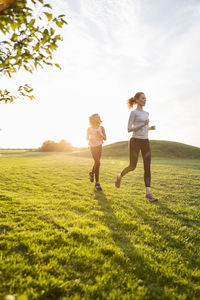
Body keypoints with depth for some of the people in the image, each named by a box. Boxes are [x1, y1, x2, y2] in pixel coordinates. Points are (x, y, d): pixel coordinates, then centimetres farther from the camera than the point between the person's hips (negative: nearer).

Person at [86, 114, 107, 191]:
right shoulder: (89, 129, -4)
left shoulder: (101, 128, -1)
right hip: (93, 147, -3)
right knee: (97, 163, -16)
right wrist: (90, 139, -11)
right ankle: (97, 183, -11)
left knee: (97, 162, 16)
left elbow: (105, 139, 0)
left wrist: (100, 135, -19)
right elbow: (87, 137, 12)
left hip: (99, 146, 3)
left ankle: (92, 173, 49)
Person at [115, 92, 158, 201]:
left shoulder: (146, 113, 17)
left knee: (147, 167, -4)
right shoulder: (133, 112, -5)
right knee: (132, 166, -3)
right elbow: (129, 129, -12)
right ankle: (120, 176, 29)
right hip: (135, 141, -6)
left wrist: (150, 128, 6)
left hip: (145, 142, 6)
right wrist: (143, 124, -18)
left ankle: (148, 193, -2)